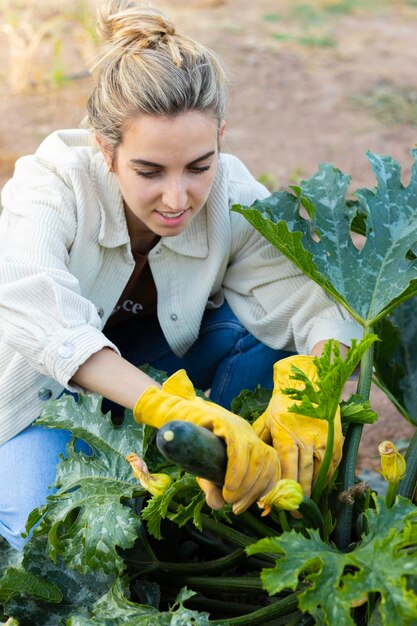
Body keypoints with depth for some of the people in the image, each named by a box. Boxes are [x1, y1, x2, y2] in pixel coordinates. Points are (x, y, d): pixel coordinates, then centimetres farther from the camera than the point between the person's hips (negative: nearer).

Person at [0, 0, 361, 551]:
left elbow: (318, 301, -32)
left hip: (156, 370, 3)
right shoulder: (51, 185, -33)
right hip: (46, 389, -3)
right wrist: (168, 407, -66)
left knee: (263, 326, -25)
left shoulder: (233, 199, -24)